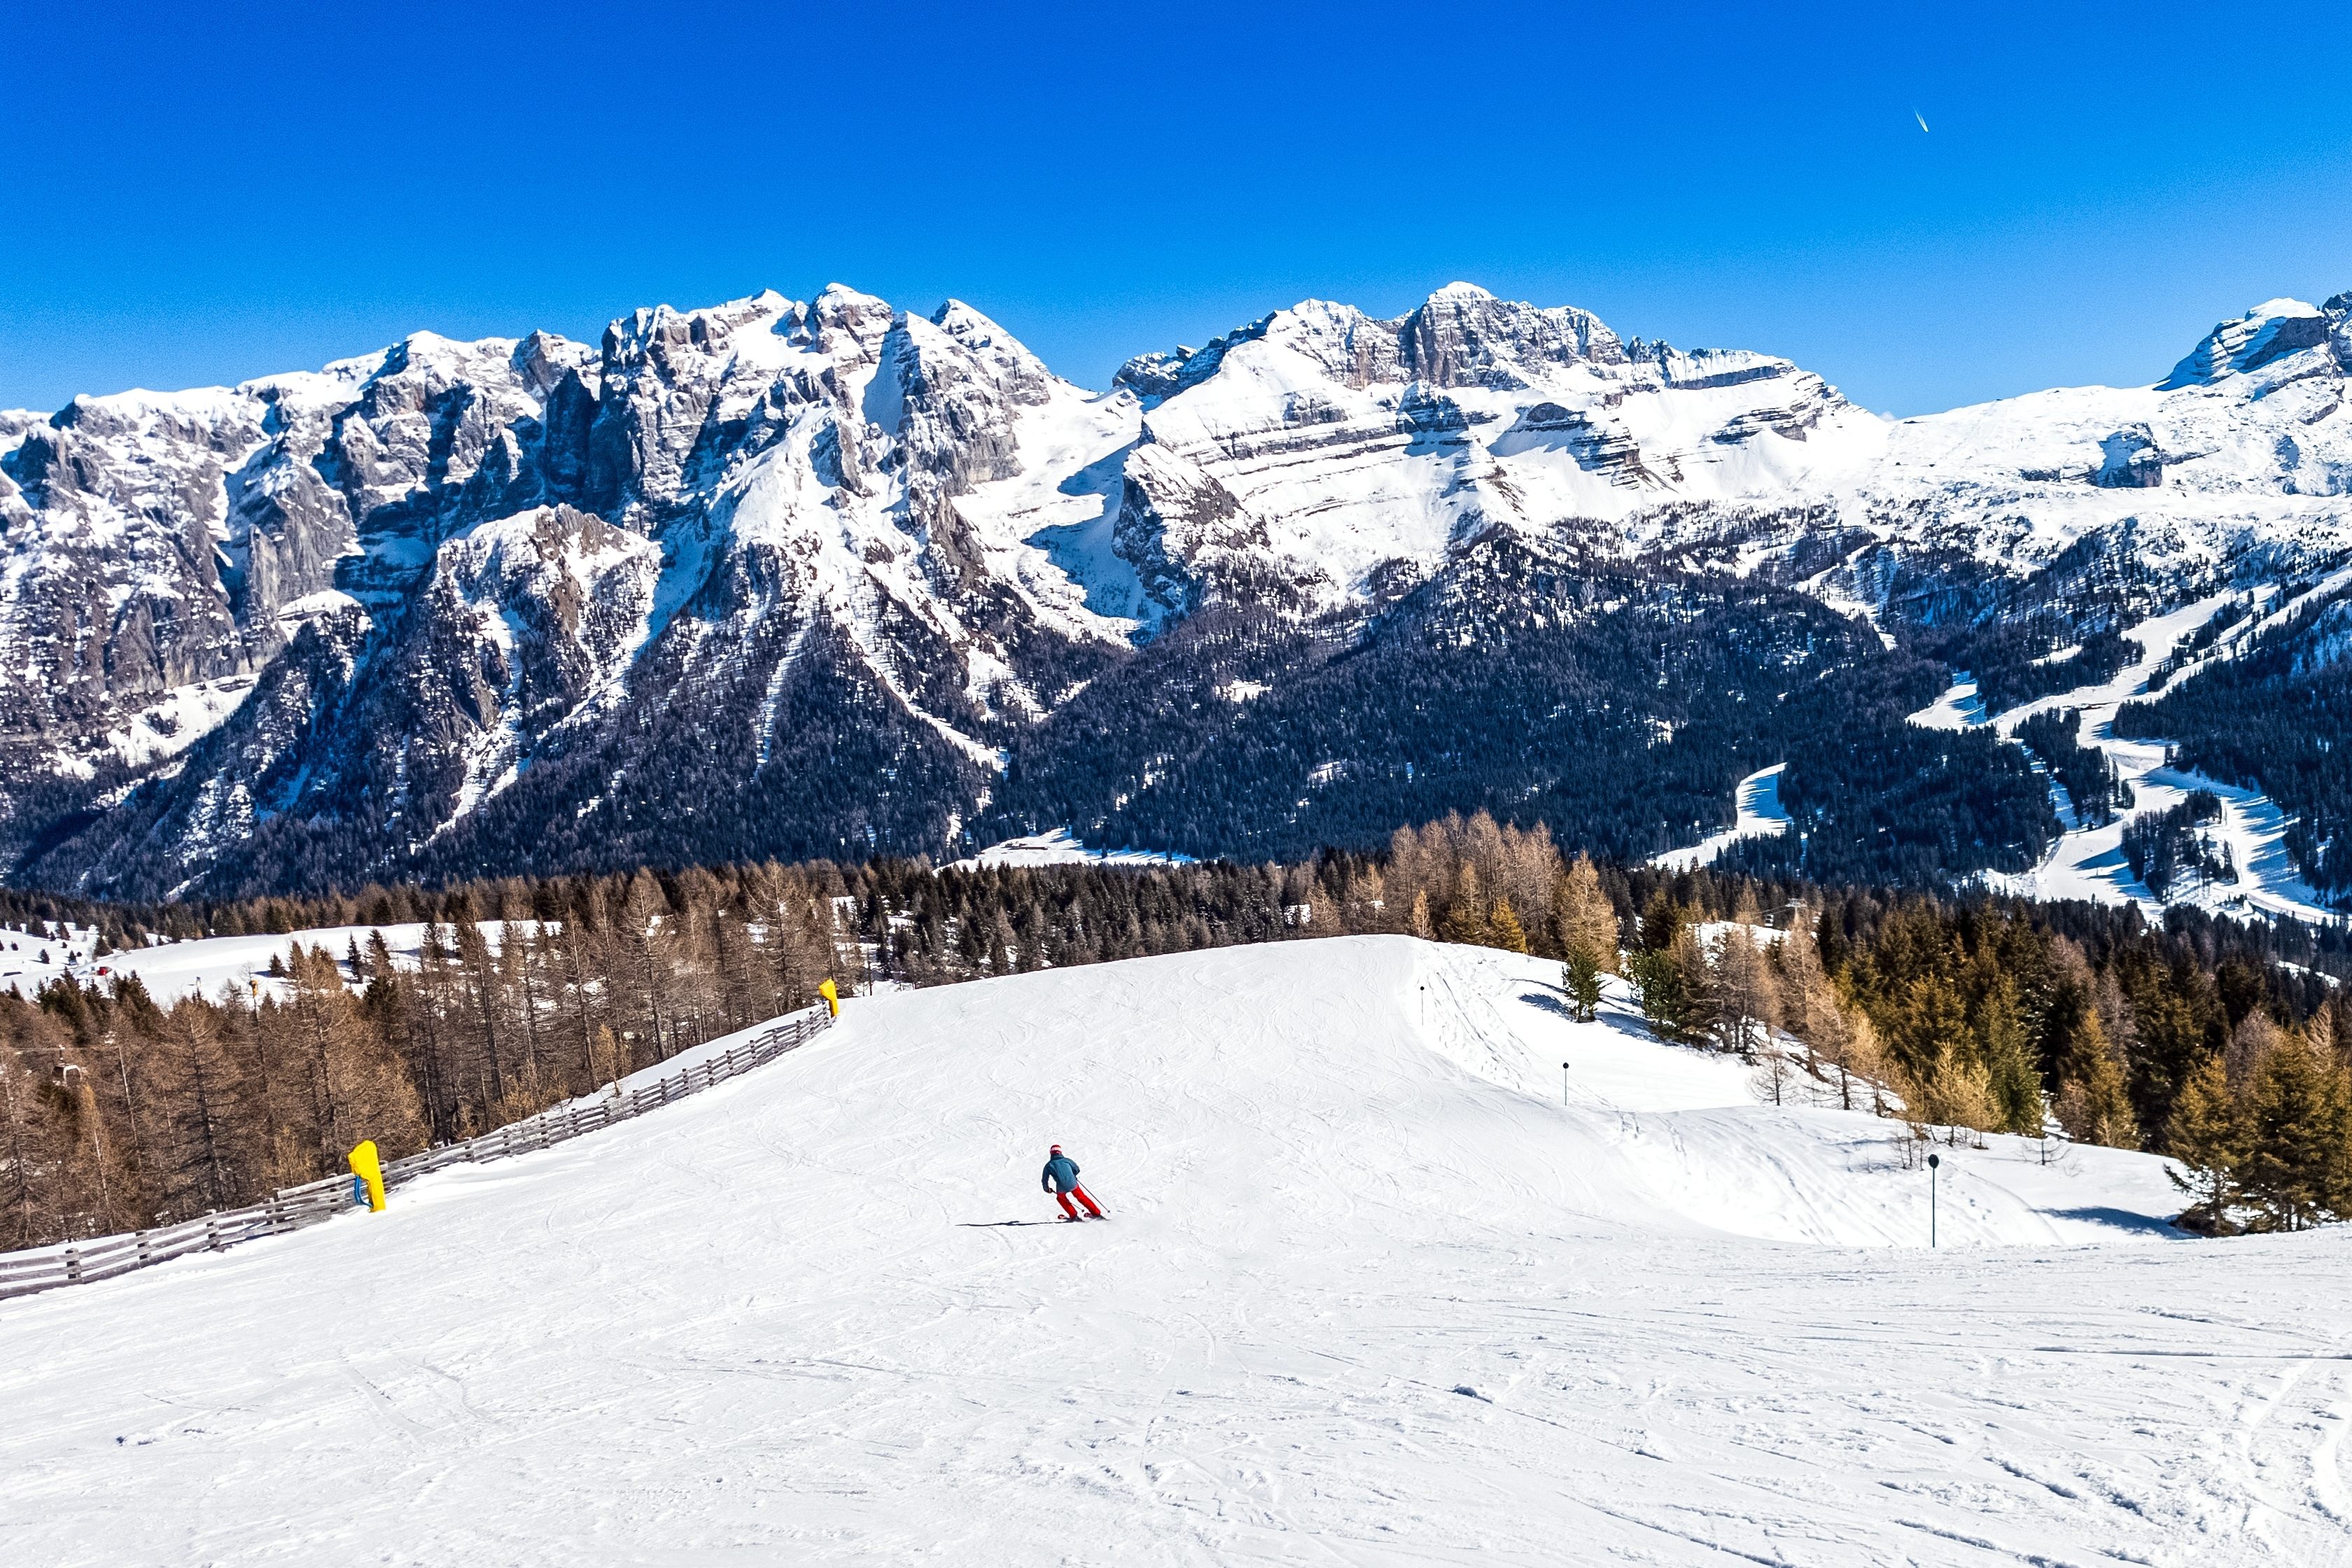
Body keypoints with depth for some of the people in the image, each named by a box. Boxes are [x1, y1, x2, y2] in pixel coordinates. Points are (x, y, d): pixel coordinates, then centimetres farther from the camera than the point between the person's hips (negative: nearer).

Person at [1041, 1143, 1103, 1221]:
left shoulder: (1049, 1165, 5)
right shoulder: (1066, 1160, 7)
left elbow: (1045, 1180, 8)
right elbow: (1077, 1169, 17)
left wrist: (1046, 1188, 26)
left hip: (1062, 1188, -1)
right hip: (1073, 1184, 2)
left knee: (1061, 1198, 29)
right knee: (1082, 1197, 20)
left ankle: (1073, 1215, 29)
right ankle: (1096, 1213, 23)